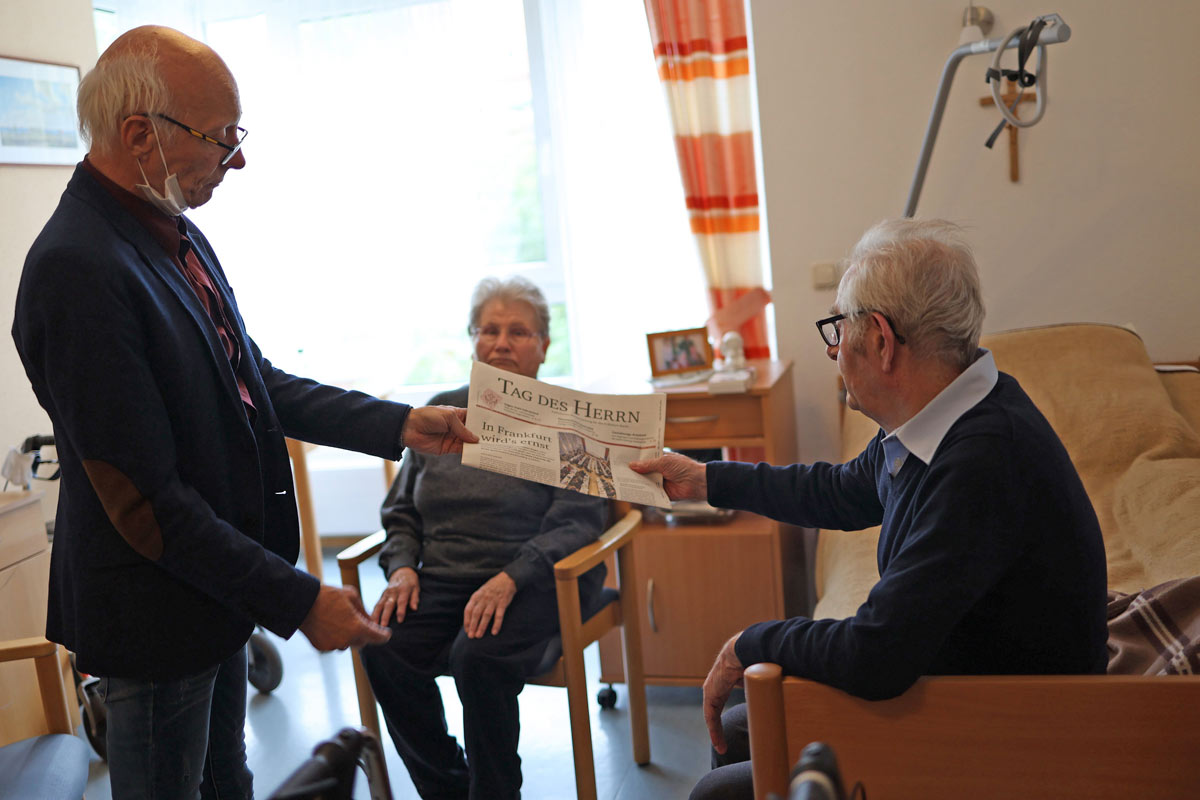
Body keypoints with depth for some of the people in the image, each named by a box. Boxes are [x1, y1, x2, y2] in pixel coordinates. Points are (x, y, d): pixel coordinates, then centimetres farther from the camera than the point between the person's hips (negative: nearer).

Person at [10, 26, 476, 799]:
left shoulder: (176, 235, 2)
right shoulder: (79, 270, -27)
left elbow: (254, 381, 11)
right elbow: (147, 501, -26)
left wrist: (398, 425, 4)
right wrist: (298, 601, -21)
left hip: (218, 586, 9)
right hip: (157, 617, -8)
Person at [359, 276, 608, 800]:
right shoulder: (442, 411, 15)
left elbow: (577, 521, -8)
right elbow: (401, 509, 20)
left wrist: (510, 579, -22)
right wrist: (402, 566, -1)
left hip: (535, 579, -4)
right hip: (443, 580, 4)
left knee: (477, 657, -32)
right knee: (383, 652, -24)